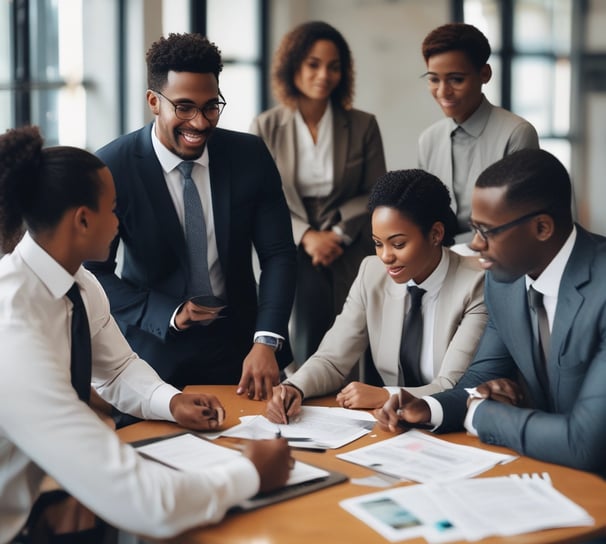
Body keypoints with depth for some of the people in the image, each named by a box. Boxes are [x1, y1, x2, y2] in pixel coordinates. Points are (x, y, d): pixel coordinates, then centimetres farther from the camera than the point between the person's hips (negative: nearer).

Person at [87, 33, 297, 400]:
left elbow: (278, 253, -6)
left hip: (239, 345, 2)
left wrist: (266, 342, -18)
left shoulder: (251, 155, -7)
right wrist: (168, 315, -20)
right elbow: (93, 271, -9)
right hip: (154, 348, -2)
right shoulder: (112, 168, -13)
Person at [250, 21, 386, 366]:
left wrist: (337, 234, -10)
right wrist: (307, 236, -13)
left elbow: (376, 195, 5)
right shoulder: (266, 128, 3)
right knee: (310, 291, -23)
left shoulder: (363, 126, 4)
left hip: (347, 252, 0)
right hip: (287, 246, 0)